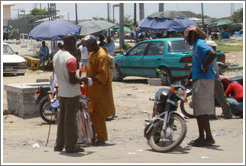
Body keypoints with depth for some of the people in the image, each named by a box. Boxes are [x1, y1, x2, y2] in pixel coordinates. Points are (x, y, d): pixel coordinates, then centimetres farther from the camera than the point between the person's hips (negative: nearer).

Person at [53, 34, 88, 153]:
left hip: (61, 92, 8)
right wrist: (83, 79, -4)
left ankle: (59, 145, 21)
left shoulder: (56, 56, 8)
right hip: (72, 93, -8)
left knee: (62, 118, 15)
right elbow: (73, 80, -21)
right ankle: (70, 146, 6)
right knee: (71, 120, -1)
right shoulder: (70, 59, -20)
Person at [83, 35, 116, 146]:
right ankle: (92, 138, 21)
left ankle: (101, 139, 1)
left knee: (98, 115, -6)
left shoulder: (102, 56, -16)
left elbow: (102, 75, -23)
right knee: (91, 115, 12)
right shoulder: (91, 54, 14)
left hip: (100, 90, -9)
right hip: (91, 90, 9)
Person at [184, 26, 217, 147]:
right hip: (198, 81, 10)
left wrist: (205, 66, -20)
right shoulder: (196, 45, 21)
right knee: (198, 111, 12)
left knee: (202, 111, -9)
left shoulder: (200, 44, -11)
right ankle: (201, 137, 18)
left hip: (204, 81, -10)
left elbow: (212, 53, -29)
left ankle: (209, 138, -6)